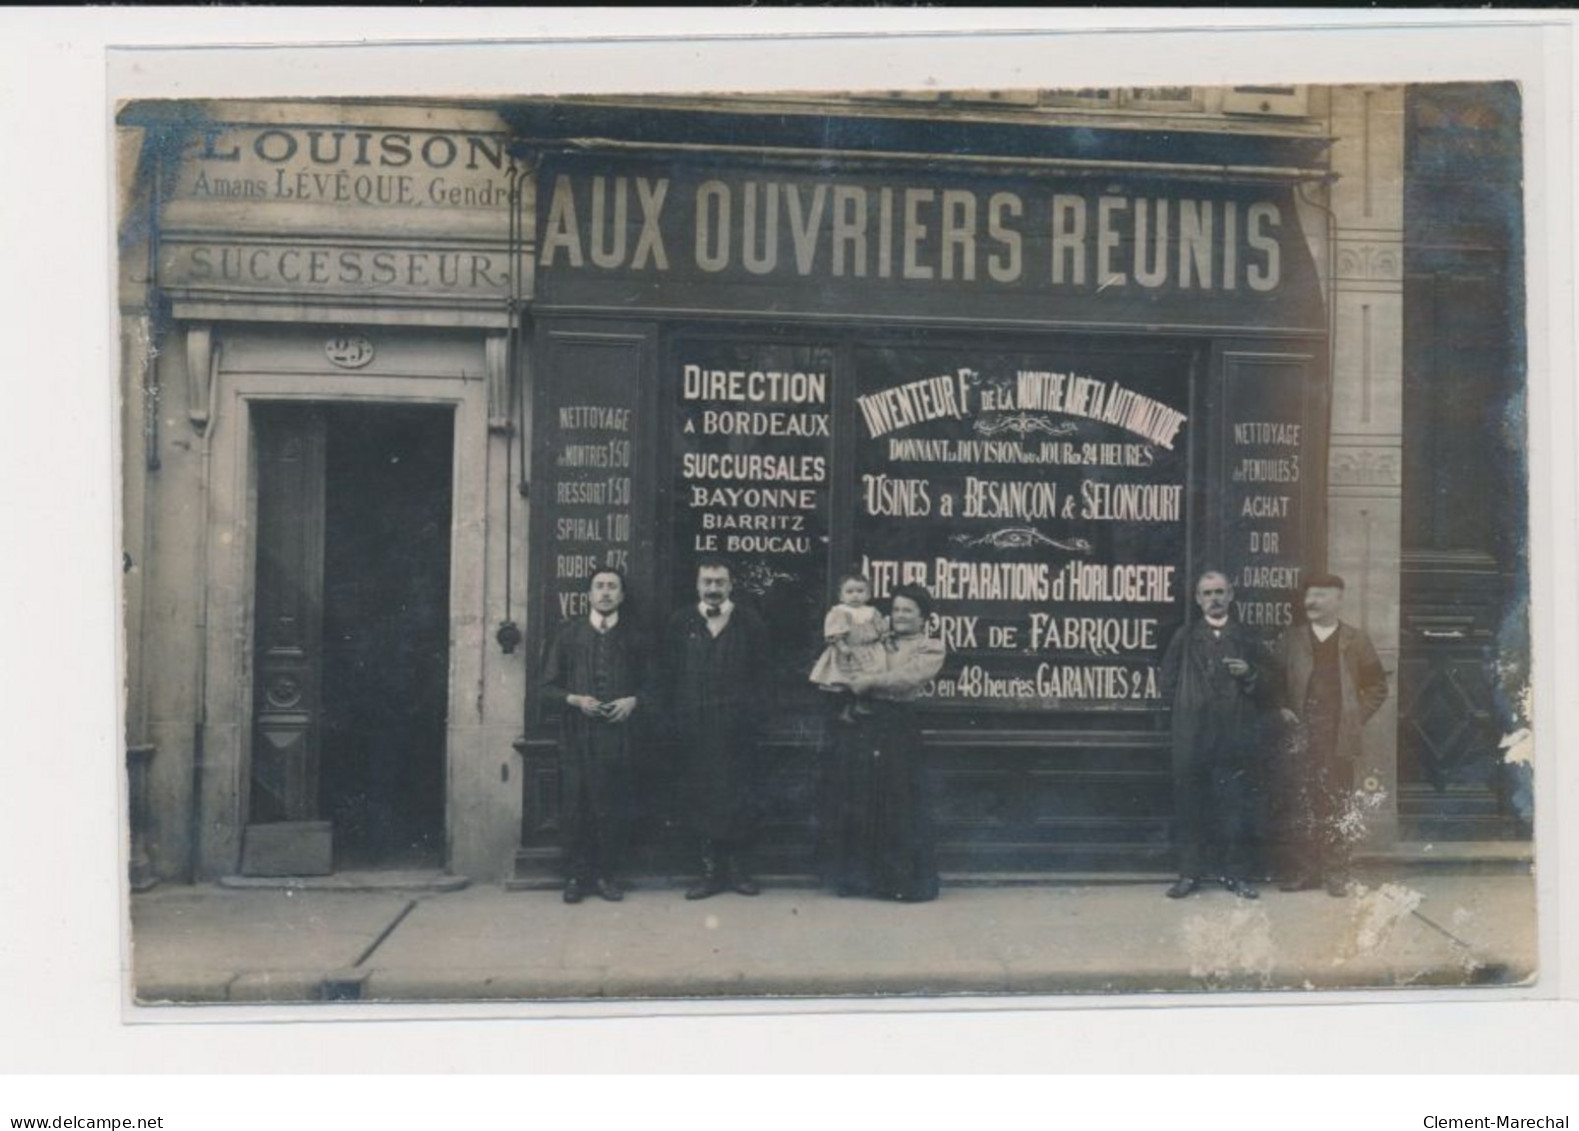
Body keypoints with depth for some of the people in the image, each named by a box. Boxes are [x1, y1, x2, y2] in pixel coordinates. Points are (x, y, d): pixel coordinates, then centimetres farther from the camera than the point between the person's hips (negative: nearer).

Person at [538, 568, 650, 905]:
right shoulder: (568, 634, 8)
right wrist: (574, 699, -8)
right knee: (575, 808, 0)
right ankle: (576, 875, 11)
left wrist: (633, 701, -7)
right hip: (577, 735, 0)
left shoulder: (634, 637, 8)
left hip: (618, 735, 0)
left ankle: (608, 874, 14)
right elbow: (548, 686, 8)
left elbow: (649, 685, 12)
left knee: (613, 808, 1)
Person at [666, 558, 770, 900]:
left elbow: (760, 673, 4)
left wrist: (755, 714, -5)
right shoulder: (681, 622, 7)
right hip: (696, 727, 1)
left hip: (737, 727, -1)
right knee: (702, 797, 4)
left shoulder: (749, 622, 4)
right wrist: (678, 718, -1)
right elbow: (672, 674, 6)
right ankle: (711, 869, 11)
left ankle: (739, 868, 13)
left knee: (740, 796, 2)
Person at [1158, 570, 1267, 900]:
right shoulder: (1184, 638, 10)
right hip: (1192, 736, 0)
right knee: (1190, 803, 0)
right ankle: (1190, 872, 8)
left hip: (1236, 735, 0)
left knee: (1236, 803, -1)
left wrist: (1249, 675, -9)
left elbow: (1264, 688, 10)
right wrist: (1186, 706, 0)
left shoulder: (1247, 638, 11)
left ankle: (1237, 873, 8)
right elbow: (1169, 684, 12)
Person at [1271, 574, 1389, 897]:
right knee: (1301, 806, 0)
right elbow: (1276, 683, 14)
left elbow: (1377, 686, 11)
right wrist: (1282, 709, -1)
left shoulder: (1356, 641, 7)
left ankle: (1336, 872, 8)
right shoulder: (1290, 640, 10)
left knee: (1339, 806, 1)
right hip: (1301, 736, 1)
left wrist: (1358, 717, 1)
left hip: (1341, 738, -1)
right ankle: (1305, 870, 8)